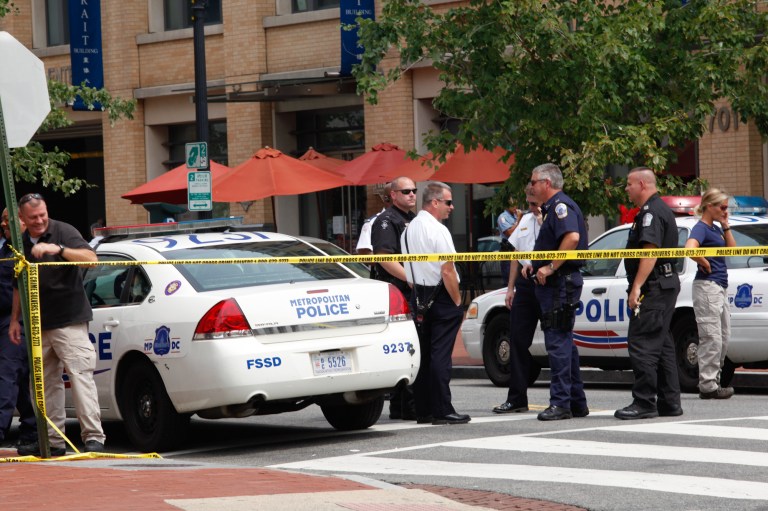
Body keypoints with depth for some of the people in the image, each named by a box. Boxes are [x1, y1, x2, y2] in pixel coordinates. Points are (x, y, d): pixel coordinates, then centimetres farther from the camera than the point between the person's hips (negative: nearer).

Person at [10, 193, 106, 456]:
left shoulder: (64, 232, -6)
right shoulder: (22, 243, 12)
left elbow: (91, 258, -20)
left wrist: (58, 249, -31)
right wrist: (15, 319, 18)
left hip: (69, 321, -7)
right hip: (39, 324, 7)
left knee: (80, 375, -13)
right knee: (45, 382, 8)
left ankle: (93, 436, -16)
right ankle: (52, 440, 13)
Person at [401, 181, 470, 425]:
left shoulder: (408, 230, 11)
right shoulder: (437, 230, -14)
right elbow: (447, 271, -16)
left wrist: (418, 295, 18)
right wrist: (457, 302, -8)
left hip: (418, 297, 8)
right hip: (441, 296, -8)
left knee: (422, 354, 9)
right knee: (440, 354, -8)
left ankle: (423, 411, 11)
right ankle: (442, 411, -9)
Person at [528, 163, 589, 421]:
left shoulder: (560, 206, -12)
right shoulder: (554, 207, 21)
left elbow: (572, 237, -28)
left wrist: (551, 267, -23)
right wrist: (537, 265, 18)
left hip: (560, 283, -11)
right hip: (555, 284, 11)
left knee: (558, 343, -11)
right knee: (564, 343, 13)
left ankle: (560, 403, -11)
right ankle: (576, 402, 18)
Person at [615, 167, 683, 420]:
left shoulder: (651, 212, -13)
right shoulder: (661, 209, 21)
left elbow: (650, 252, -23)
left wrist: (636, 287, -27)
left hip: (653, 286, -11)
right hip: (666, 285, 11)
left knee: (641, 344, -12)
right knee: (662, 345, 12)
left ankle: (644, 402, -14)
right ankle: (669, 402, 14)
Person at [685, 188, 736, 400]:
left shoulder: (715, 229, 16)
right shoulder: (701, 228, -13)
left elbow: (731, 248, 16)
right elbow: (690, 249, -31)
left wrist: (725, 226, 9)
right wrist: (705, 264, -18)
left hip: (720, 287, 10)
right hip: (707, 286, -10)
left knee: (723, 336, 13)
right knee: (711, 338, -8)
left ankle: (712, 382, 19)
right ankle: (708, 386, -5)